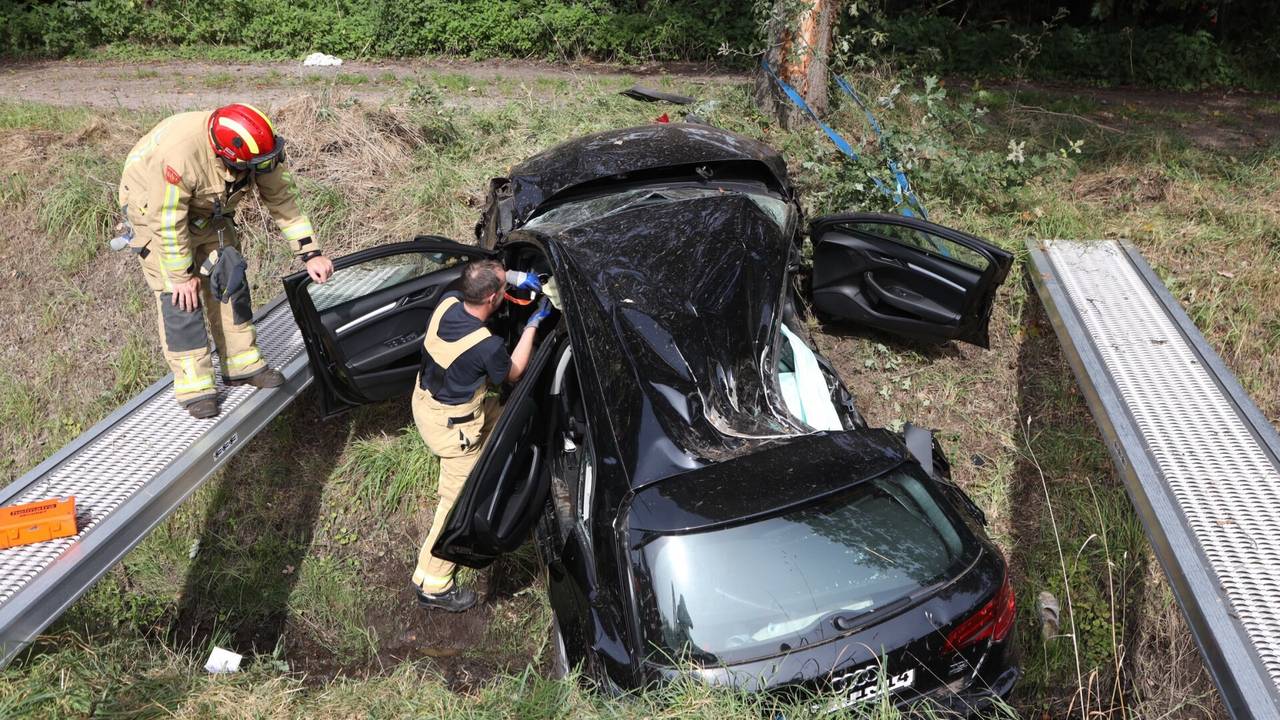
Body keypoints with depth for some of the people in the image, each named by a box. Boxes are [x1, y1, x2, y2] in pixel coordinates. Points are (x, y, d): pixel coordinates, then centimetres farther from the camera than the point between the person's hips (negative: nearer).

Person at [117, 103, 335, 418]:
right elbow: (168, 221, -32)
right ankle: (193, 384, -3)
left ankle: (243, 364, 15)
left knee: (230, 279, 2)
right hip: (153, 210, -6)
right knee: (179, 295, -11)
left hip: (209, 211, 6)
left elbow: (282, 198, -13)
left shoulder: (255, 147, -24)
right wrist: (182, 275, -21)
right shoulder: (178, 155, -42)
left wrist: (310, 253, -16)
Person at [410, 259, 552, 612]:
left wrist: (513, 276, 0)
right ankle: (432, 584, 16)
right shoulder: (488, 346, -33)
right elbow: (512, 373, -9)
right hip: (450, 426, -8)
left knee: (495, 413, 30)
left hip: (424, 398, 8)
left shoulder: (447, 302, -15)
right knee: (459, 502, 5)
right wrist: (533, 323, -6)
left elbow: (476, 283, 11)